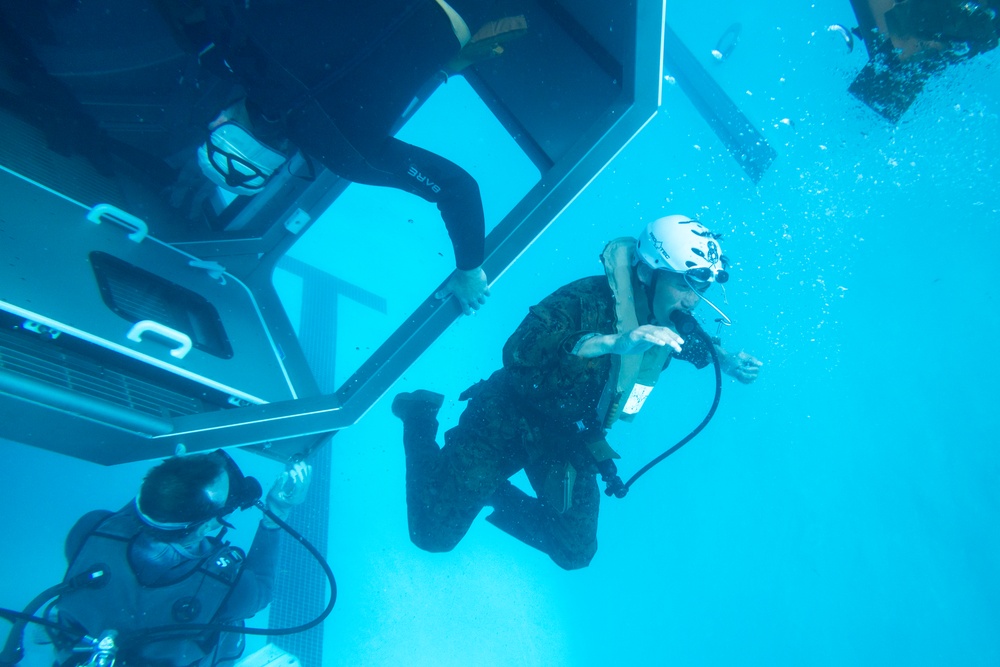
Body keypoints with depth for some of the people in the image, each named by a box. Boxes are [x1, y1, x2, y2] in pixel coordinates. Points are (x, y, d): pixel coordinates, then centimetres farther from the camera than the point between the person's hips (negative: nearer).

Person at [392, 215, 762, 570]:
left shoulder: (672, 323, -6)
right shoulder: (590, 299, -28)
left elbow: (694, 343, 21)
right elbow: (517, 352, -44)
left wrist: (726, 359, -2)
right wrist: (614, 342, -51)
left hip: (571, 440, 7)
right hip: (513, 418, -6)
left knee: (576, 553, 9)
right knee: (436, 534, -5)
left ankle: (491, 491, 26)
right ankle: (421, 417, 16)